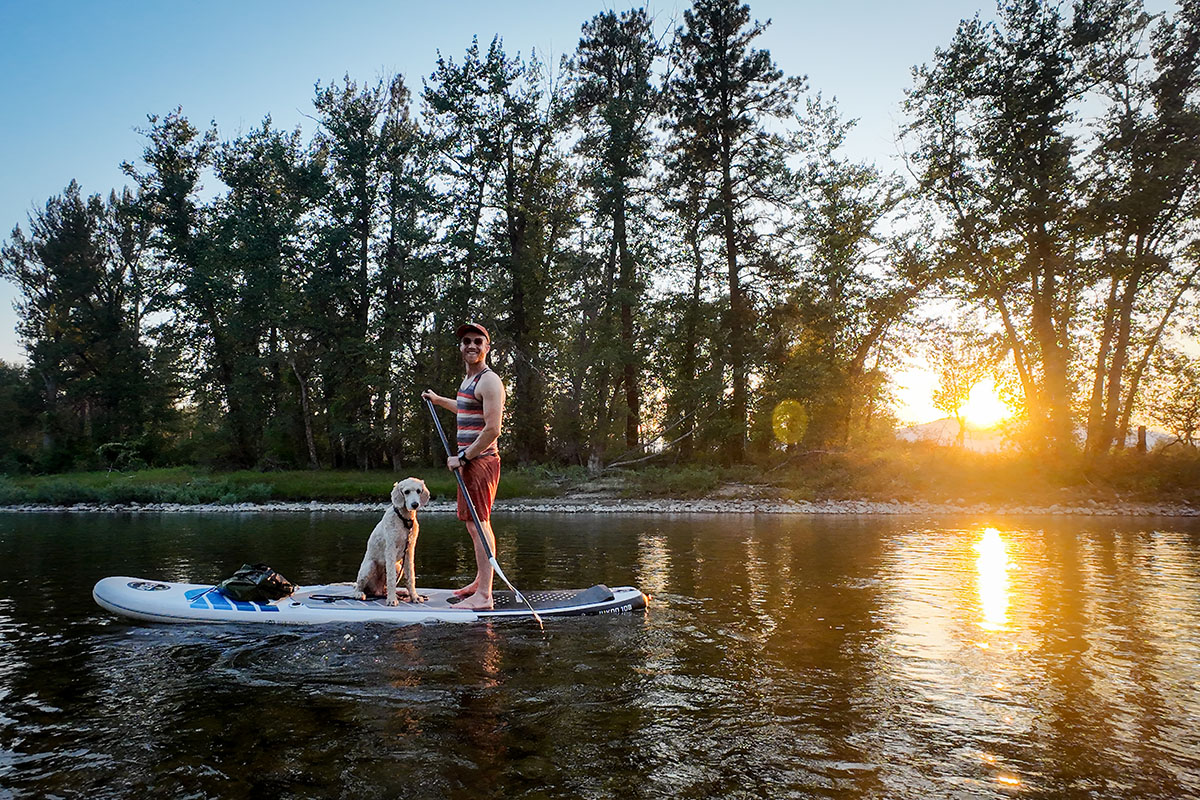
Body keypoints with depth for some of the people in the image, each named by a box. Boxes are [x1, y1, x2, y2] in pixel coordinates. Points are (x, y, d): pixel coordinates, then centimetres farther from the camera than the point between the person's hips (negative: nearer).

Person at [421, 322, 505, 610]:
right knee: (474, 524, 17)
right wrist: (439, 400, 46)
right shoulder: (468, 380, 17)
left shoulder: (489, 381, -14)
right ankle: (480, 581, 30)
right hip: (470, 462, 10)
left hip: (481, 461, -10)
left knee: (479, 524, -11)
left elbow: (492, 430, -21)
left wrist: (462, 458, -17)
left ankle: (483, 596, -9)